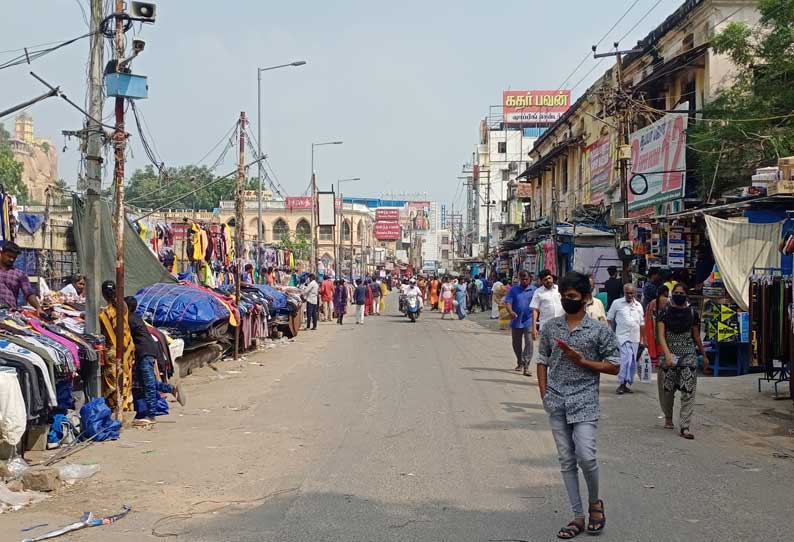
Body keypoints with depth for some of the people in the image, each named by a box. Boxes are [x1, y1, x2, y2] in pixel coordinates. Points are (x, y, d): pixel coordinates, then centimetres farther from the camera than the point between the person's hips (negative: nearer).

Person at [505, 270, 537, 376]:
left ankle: (526, 366, -12)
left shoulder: (534, 290, 3)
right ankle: (519, 363, 33)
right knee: (516, 343, 14)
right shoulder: (514, 290, 5)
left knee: (529, 343, -11)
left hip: (529, 321, -2)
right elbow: (508, 302, -2)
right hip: (516, 321, 3)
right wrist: (511, 312, -22)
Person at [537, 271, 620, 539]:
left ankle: (595, 502, 16)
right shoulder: (550, 327, 6)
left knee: (586, 456, -13)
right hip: (556, 403, 4)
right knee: (567, 461, 7)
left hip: (585, 402, -3)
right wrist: (544, 394, 2)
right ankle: (578, 517, 16)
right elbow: (542, 361, 12)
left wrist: (581, 360, -12)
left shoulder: (599, 330, -3)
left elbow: (614, 366, -1)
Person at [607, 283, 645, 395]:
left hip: (635, 338, 5)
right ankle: (621, 383, -11)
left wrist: (642, 338, 15)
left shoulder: (638, 305, 13)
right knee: (626, 359, -17)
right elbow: (609, 318, 6)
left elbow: (642, 323, 18)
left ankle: (627, 384, 15)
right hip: (622, 336, -5)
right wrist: (612, 332, 0)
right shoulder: (617, 303, 1)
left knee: (633, 362, 7)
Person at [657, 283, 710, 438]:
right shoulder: (665, 311, 0)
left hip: (688, 355, 0)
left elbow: (696, 336, 13)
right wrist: (667, 354, -22)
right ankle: (668, 417, 35)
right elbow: (661, 335, -8)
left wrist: (704, 355, 17)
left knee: (688, 391, -7)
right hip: (669, 354, 0)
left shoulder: (692, 312, 3)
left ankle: (684, 426, -6)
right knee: (667, 389, 8)